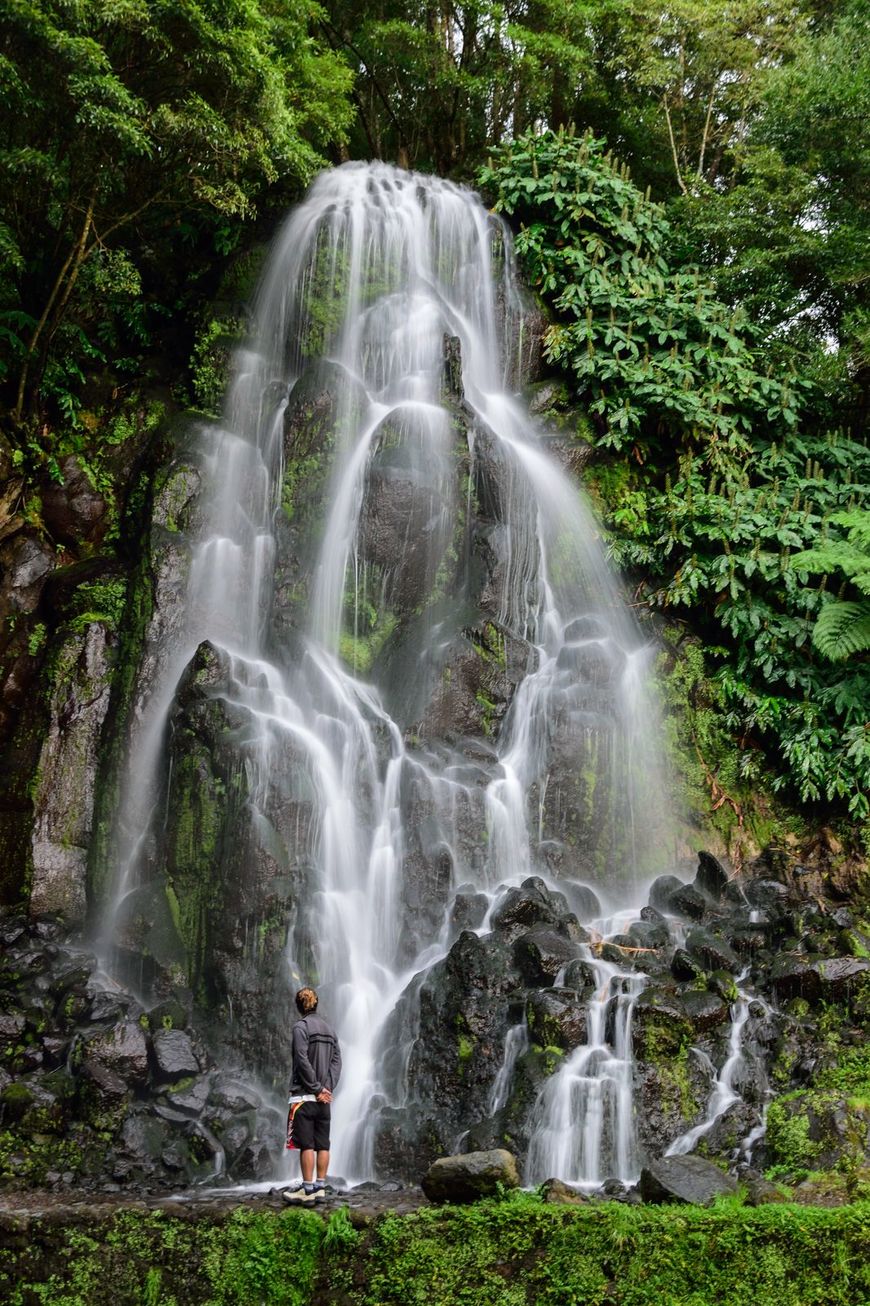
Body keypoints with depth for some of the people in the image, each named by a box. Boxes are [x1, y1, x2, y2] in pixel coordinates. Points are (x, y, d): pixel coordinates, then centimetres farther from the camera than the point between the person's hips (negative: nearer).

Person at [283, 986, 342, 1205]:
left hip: (305, 1095, -7)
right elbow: (337, 1060, 9)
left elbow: (302, 1060, -15)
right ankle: (320, 1188, 8)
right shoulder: (329, 1029, 14)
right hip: (324, 1097, 7)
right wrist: (327, 1087, 2)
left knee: (306, 1144, -5)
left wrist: (316, 1088, -12)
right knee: (322, 1144, 6)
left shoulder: (301, 1026, -7)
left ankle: (307, 1189, -5)